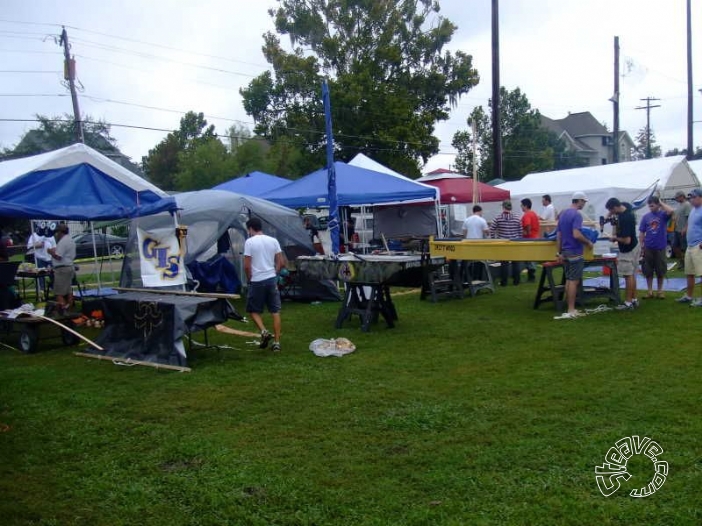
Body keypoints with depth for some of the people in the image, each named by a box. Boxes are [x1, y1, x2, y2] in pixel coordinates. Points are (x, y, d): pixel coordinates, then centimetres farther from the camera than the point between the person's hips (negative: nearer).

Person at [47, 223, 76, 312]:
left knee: (59, 292, -8)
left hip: (62, 269, -10)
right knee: (68, 291, 13)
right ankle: (69, 309, 15)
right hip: (70, 267, 10)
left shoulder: (62, 242, -16)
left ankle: (62, 310, -14)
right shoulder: (71, 241, 16)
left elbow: (58, 256, -22)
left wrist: (51, 252, -4)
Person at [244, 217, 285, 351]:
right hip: (272, 279, 4)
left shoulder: (250, 242, -7)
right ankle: (277, 342, 6)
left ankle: (264, 331, -9)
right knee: (275, 311, 7)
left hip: (257, 281, -4)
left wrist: (249, 279, 5)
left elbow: (247, 266, -10)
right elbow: (281, 263, 3)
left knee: (253, 310, 12)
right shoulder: (273, 241, 5)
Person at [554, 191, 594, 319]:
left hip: (566, 251, 8)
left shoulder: (563, 214, 11)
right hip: (575, 252, -8)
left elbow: (558, 235, 13)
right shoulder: (576, 214, -15)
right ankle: (571, 311, -3)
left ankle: (570, 308, 15)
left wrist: (560, 252, 16)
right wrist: (588, 242, -10)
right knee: (574, 281, -5)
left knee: (569, 280, 12)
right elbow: (576, 235, -26)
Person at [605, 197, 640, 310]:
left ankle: (628, 302, 2)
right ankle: (634, 300, 21)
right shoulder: (625, 205, -4)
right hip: (634, 246, 10)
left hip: (628, 250, -10)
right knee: (632, 275, 14)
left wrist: (615, 238, -13)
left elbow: (627, 240, -30)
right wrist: (610, 216, 7)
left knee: (628, 276, -3)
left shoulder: (625, 219, -31)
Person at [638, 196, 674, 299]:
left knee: (660, 271, 8)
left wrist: (661, 203, -13)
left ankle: (660, 291, 20)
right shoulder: (646, 217, 2)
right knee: (648, 271, 7)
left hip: (660, 247, -2)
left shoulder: (663, 214, -4)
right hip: (648, 248, 2)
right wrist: (641, 246, -1)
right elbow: (641, 232, 4)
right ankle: (650, 291, 17)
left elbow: (671, 211, -27)